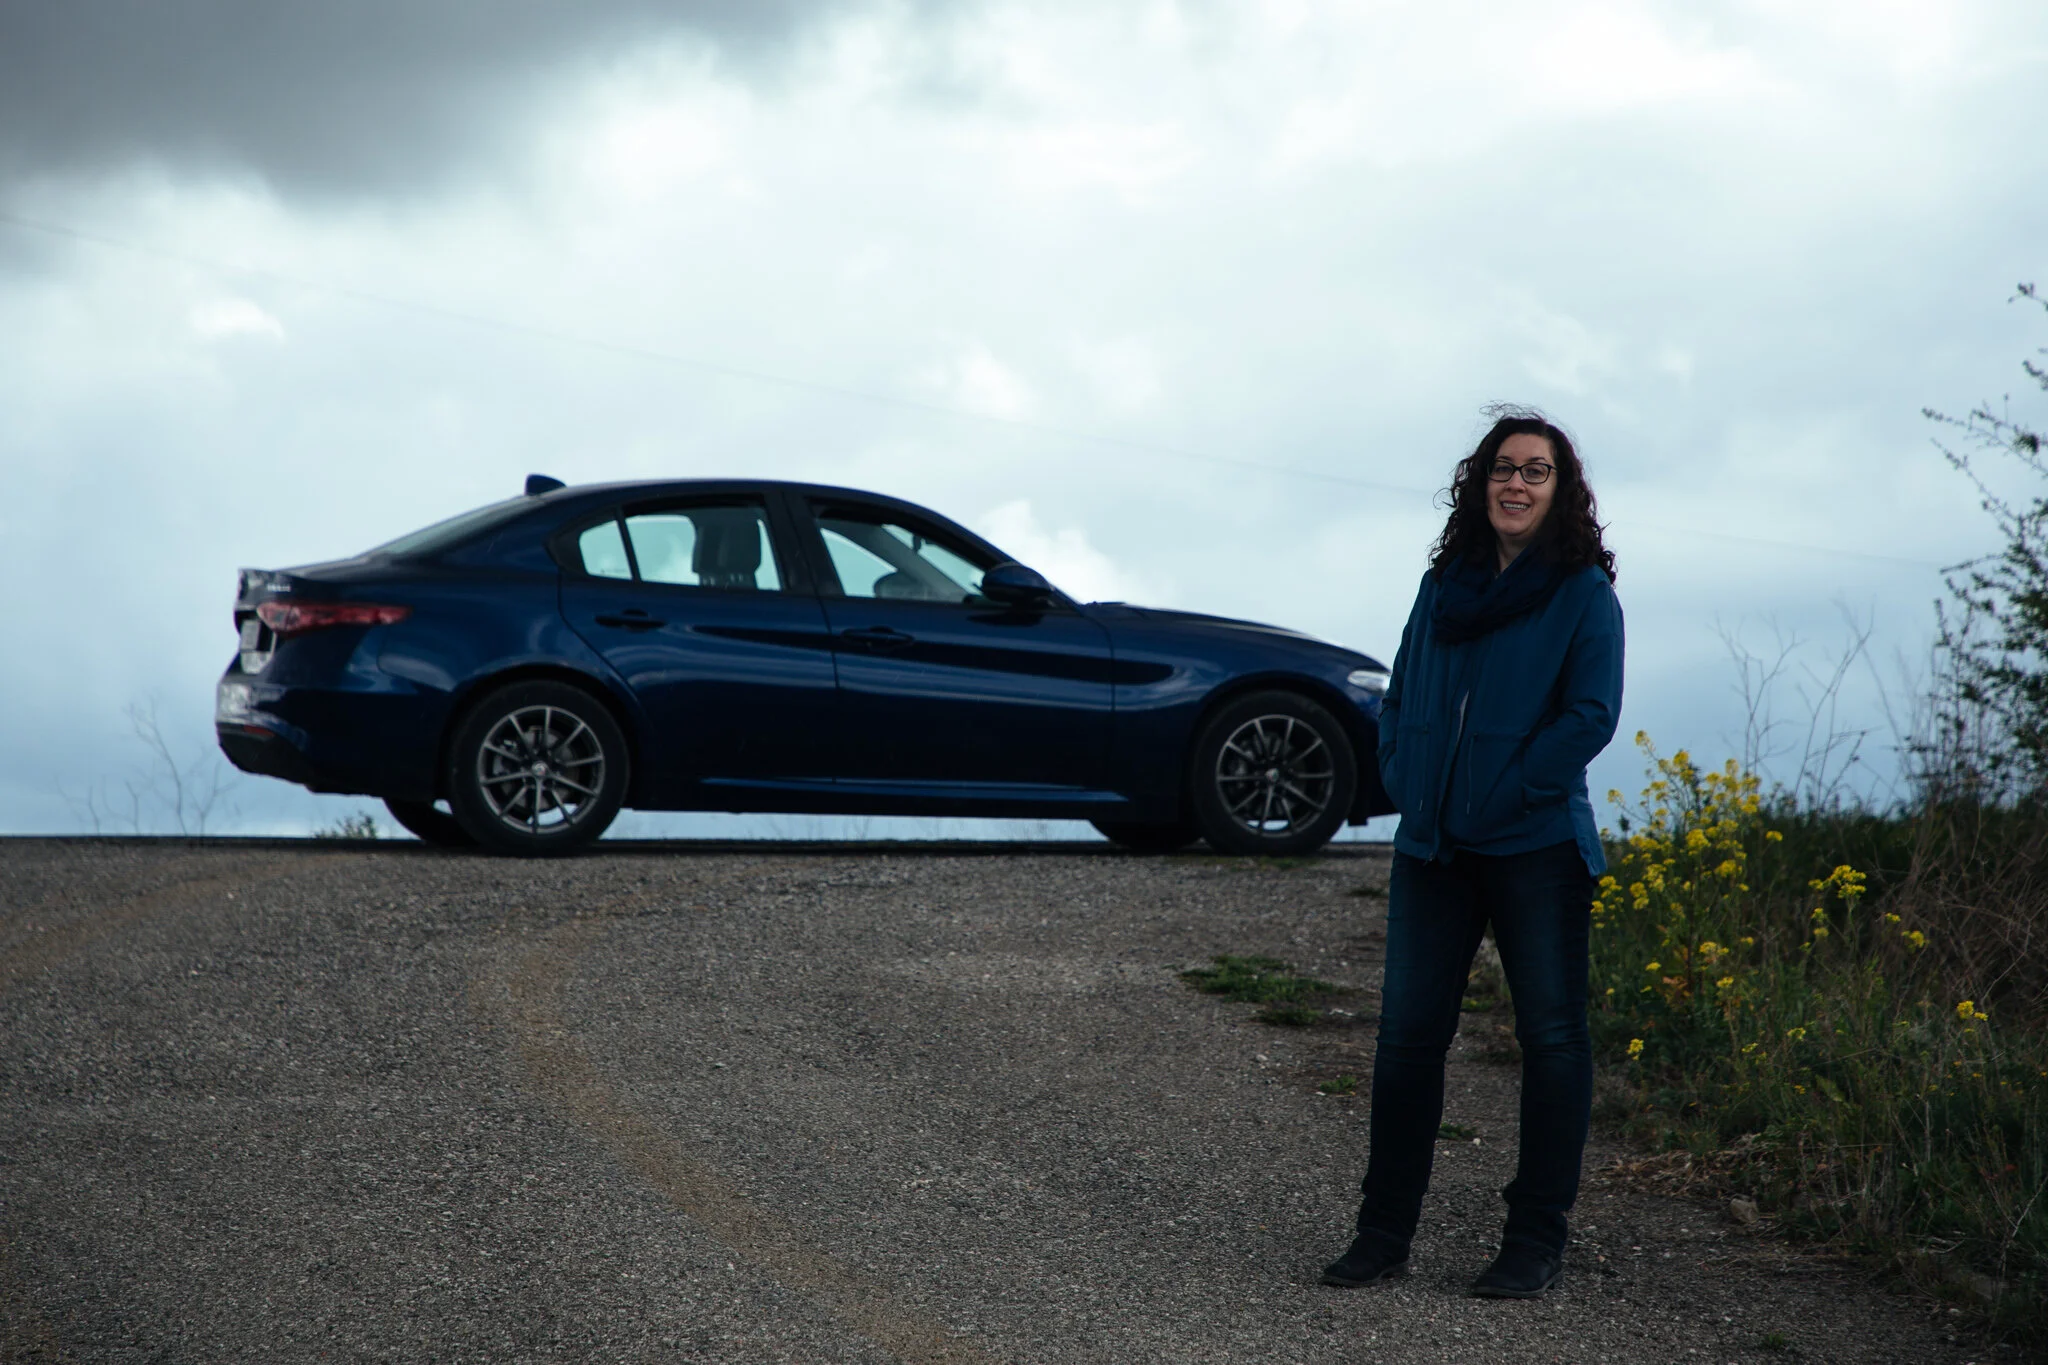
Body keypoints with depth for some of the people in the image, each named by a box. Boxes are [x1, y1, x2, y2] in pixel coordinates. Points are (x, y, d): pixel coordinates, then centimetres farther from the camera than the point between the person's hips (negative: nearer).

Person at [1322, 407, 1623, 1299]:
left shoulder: (1583, 593, -3)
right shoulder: (1446, 584, 11)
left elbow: (1591, 715, -11)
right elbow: (1401, 697, 17)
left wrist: (1505, 795, -15)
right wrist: (1405, 785, 2)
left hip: (1536, 849, -5)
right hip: (1433, 848, 5)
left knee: (1551, 1038, 2)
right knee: (1407, 1033, 5)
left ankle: (1536, 1242, 11)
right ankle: (1384, 1233, 13)